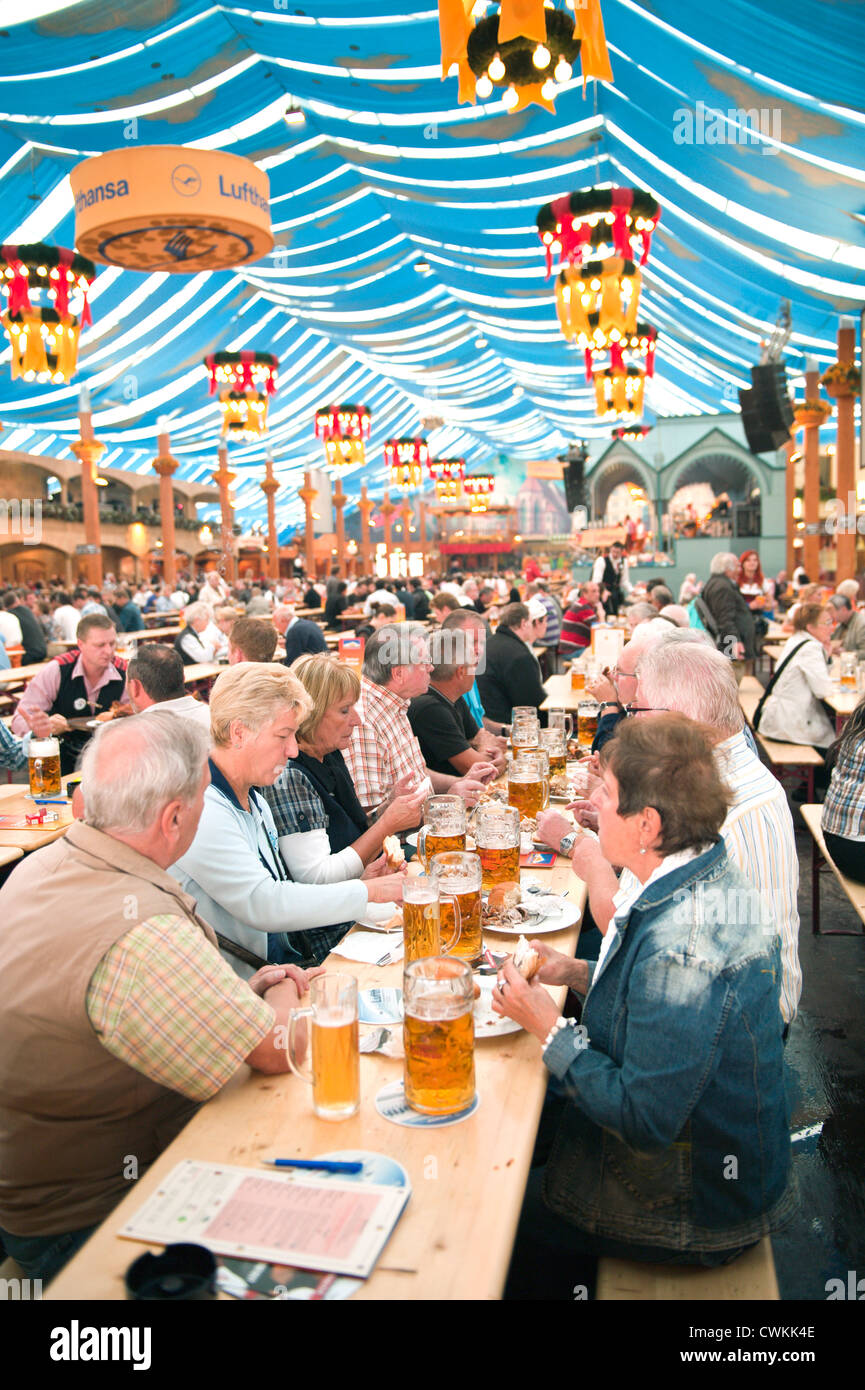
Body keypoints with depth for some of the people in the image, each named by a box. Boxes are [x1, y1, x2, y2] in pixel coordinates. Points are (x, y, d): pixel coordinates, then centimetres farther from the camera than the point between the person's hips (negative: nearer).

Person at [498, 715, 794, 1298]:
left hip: (694, 1210, -8)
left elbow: (646, 1121, -30)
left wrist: (550, 1028, -20)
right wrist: (577, 973, -1)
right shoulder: (709, 872, -6)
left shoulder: (682, 944, -37)